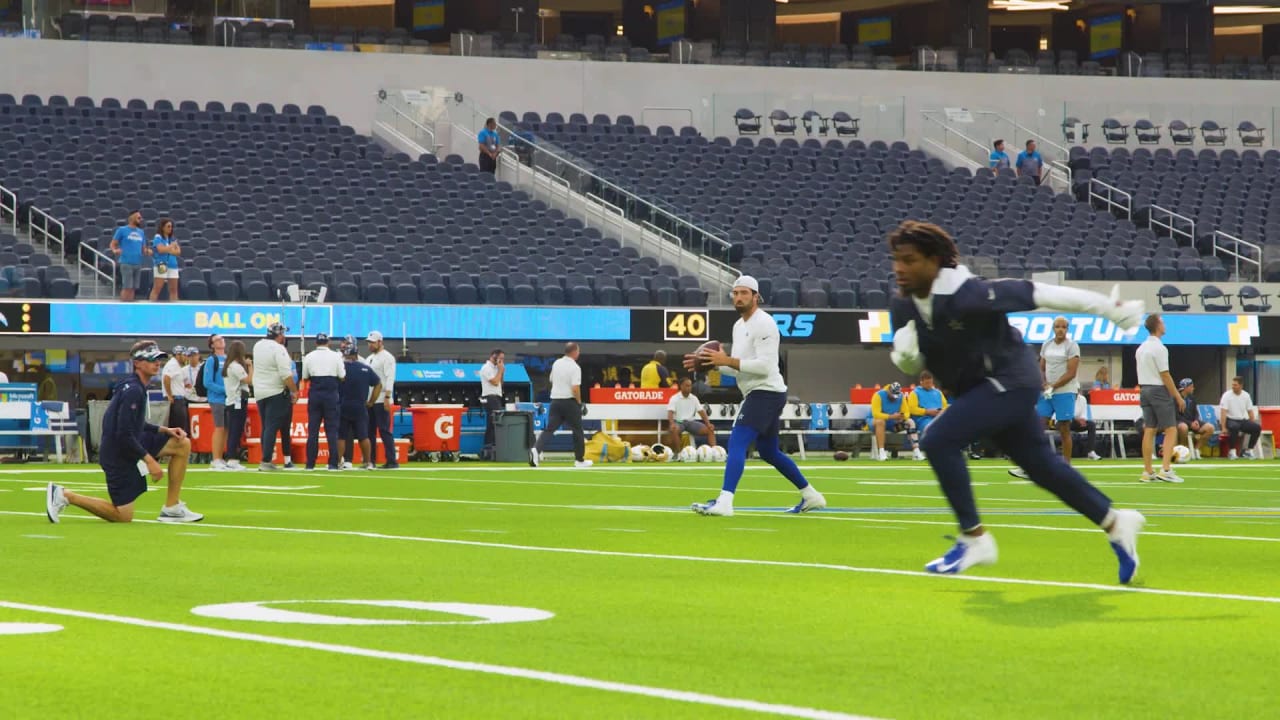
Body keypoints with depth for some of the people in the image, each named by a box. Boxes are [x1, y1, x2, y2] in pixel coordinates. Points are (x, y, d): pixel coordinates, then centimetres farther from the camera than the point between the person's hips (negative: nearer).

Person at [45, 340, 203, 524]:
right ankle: (65, 496, 4)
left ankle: (172, 508, 6)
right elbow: (124, 435, -26)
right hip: (118, 454, -9)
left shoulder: (137, 388, 9)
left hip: (131, 445, 9)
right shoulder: (133, 391, -21)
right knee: (123, 517, -2)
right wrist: (149, 461, -22)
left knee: (183, 444, 4)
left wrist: (164, 430, 7)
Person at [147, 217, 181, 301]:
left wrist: (167, 250, -9)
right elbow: (161, 249, -19)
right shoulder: (158, 238, -4)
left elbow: (178, 252, 5)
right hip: (161, 266, -6)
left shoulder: (172, 239, 14)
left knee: (174, 289, 5)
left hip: (173, 266, 6)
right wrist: (172, 245, -7)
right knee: (157, 289, -9)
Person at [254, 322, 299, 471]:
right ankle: (266, 461, -13)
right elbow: (286, 375, -20)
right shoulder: (278, 349, -14)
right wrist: (294, 391, -13)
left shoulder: (258, 346, 8)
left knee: (266, 427, 12)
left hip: (259, 392, 7)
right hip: (276, 393, -7)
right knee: (272, 427, -8)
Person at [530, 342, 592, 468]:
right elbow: (575, 388, -19)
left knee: (549, 429, -2)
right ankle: (579, 460, 19)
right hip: (570, 401, -5)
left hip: (555, 401, 5)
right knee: (577, 430, 11)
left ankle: (536, 450, -27)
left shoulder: (556, 363, 8)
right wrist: (579, 402, -7)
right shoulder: (575, 367, -13)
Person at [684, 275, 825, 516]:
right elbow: (739, 367, 22)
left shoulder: (763, 324, -13)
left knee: (736, 444, -20)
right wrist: (711, 363, 5)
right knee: (769, 452, 20)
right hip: (757, 394, 11)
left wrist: (728, 360, -24)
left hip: (766, 392, -11)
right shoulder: (739, 326, 16)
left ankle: (724, 502, -30)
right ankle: (811, 496, 30)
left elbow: (765, 366, -22)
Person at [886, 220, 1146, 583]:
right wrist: (904, 353, -19)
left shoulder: (966, 295, -28)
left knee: (939, 439, -23)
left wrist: (1107, 307, -17)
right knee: (1042, 465, 15)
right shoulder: (903, 308, -5)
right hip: (976, 389, 8)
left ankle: (974, 539, -13)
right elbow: (911, 365, 8)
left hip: (1010, 382, -8)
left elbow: (1035, 293, -22)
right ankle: (1115, 523, 33)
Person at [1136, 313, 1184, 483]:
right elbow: (1165, 375, -16)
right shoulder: (1159, 348, -14)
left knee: (1149, 431, 7)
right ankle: (1165, 469, -15)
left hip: (1144, 390, 8)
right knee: (1171, 430, -5)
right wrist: (1178, 397, -11)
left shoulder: (1141, 348, 11)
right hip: (1159, 391, -8)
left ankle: (1148, 472, 4)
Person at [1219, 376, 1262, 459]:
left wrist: (1253, 426, 2)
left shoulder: (1246, 396, 4)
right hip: (1230, 420, -5)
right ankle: (1232, 451, -25)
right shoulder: (1227, 395, -10)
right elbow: (1223, 412, -16)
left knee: (1258, 427, -19)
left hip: (1243, 420, 5)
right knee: (1235, 427, -40)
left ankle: (1249, 450, -5)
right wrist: (1223, 428, -24)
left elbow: (1250, 412, 10)